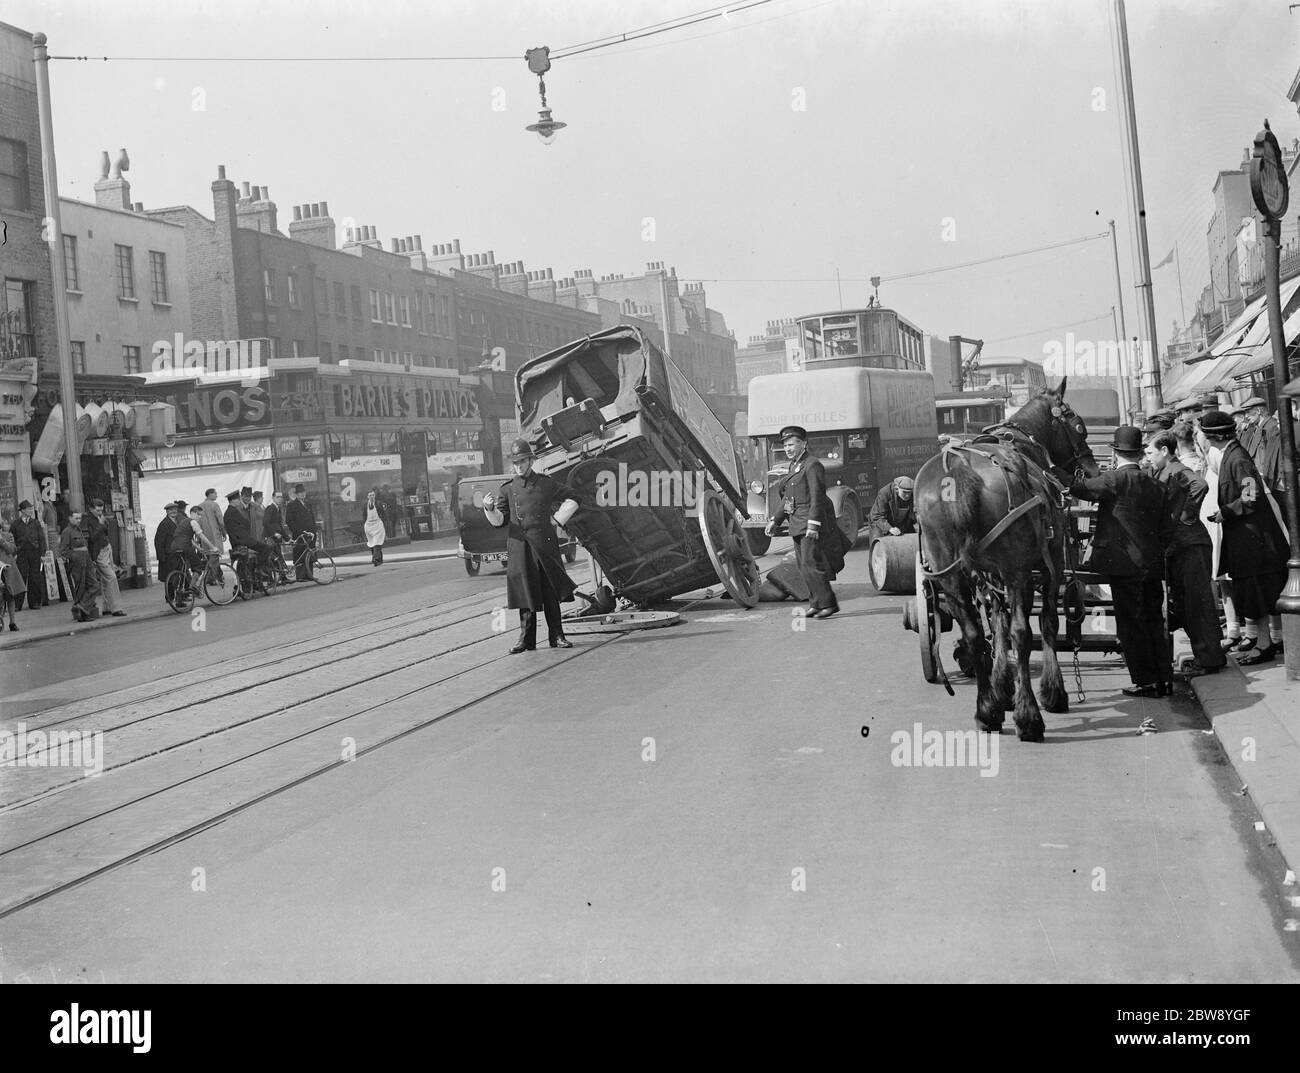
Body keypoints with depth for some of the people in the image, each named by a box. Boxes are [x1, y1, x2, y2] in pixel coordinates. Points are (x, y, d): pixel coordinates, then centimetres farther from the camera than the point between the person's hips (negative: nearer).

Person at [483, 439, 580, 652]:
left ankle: (557, 637, 9)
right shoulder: (507, 489, 9)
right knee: (525, 594, 1)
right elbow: (500, 521, 5)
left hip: (545, 545, 0)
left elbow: (572, 499, 14)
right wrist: (490, 508, -14)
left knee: (551, 594, 2)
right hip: (519, 547, 0)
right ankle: (526, 640, 6)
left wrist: (556, 519, 6)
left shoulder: (546, 483, 7)